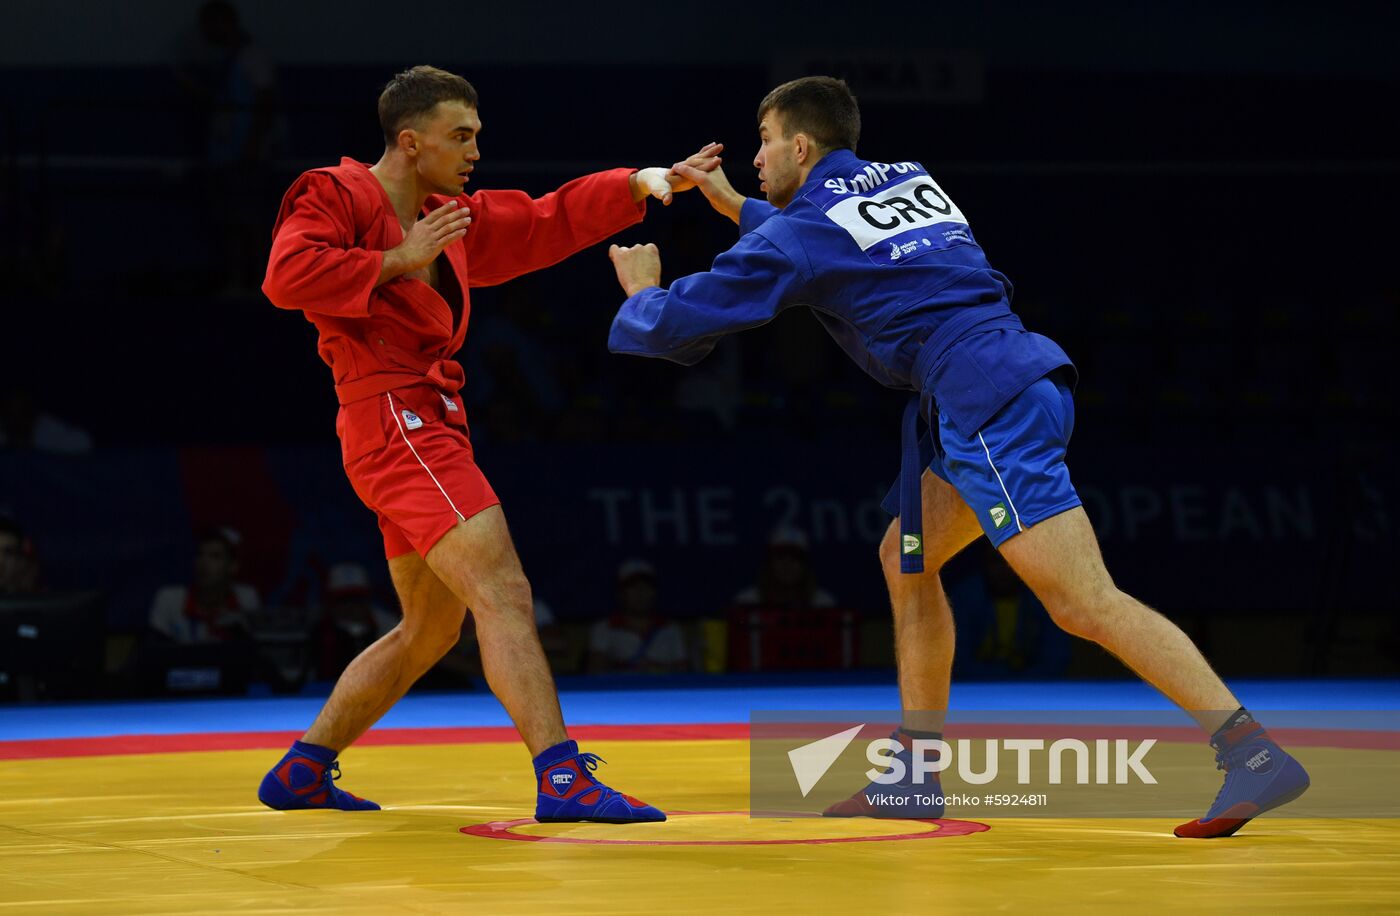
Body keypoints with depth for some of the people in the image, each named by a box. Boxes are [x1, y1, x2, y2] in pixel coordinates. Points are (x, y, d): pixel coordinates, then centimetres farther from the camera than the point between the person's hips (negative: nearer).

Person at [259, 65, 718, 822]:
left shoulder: (451, 219, 21)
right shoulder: (337, 196, -4)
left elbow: (546, 223, 22)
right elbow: (287, 275, -20)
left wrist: (640, 184, 12)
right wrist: (397, 261, -16)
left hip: (428, 429, 11)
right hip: (394, 419, -11)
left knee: (429, 631, 18)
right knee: (504, 594, -19)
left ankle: (300, 773, 26)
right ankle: (563, 780, -26)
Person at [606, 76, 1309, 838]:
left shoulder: (794, 234, 1)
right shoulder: (905, 178, 23)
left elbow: (675, 326, 7)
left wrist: (642, 293, 29)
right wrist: (738, 208, 45)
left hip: (991, 402, -9)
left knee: (1083, 603, -14)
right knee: (905, 560, 20)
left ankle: (1255, 754, -22)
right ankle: (914, 774, 21)